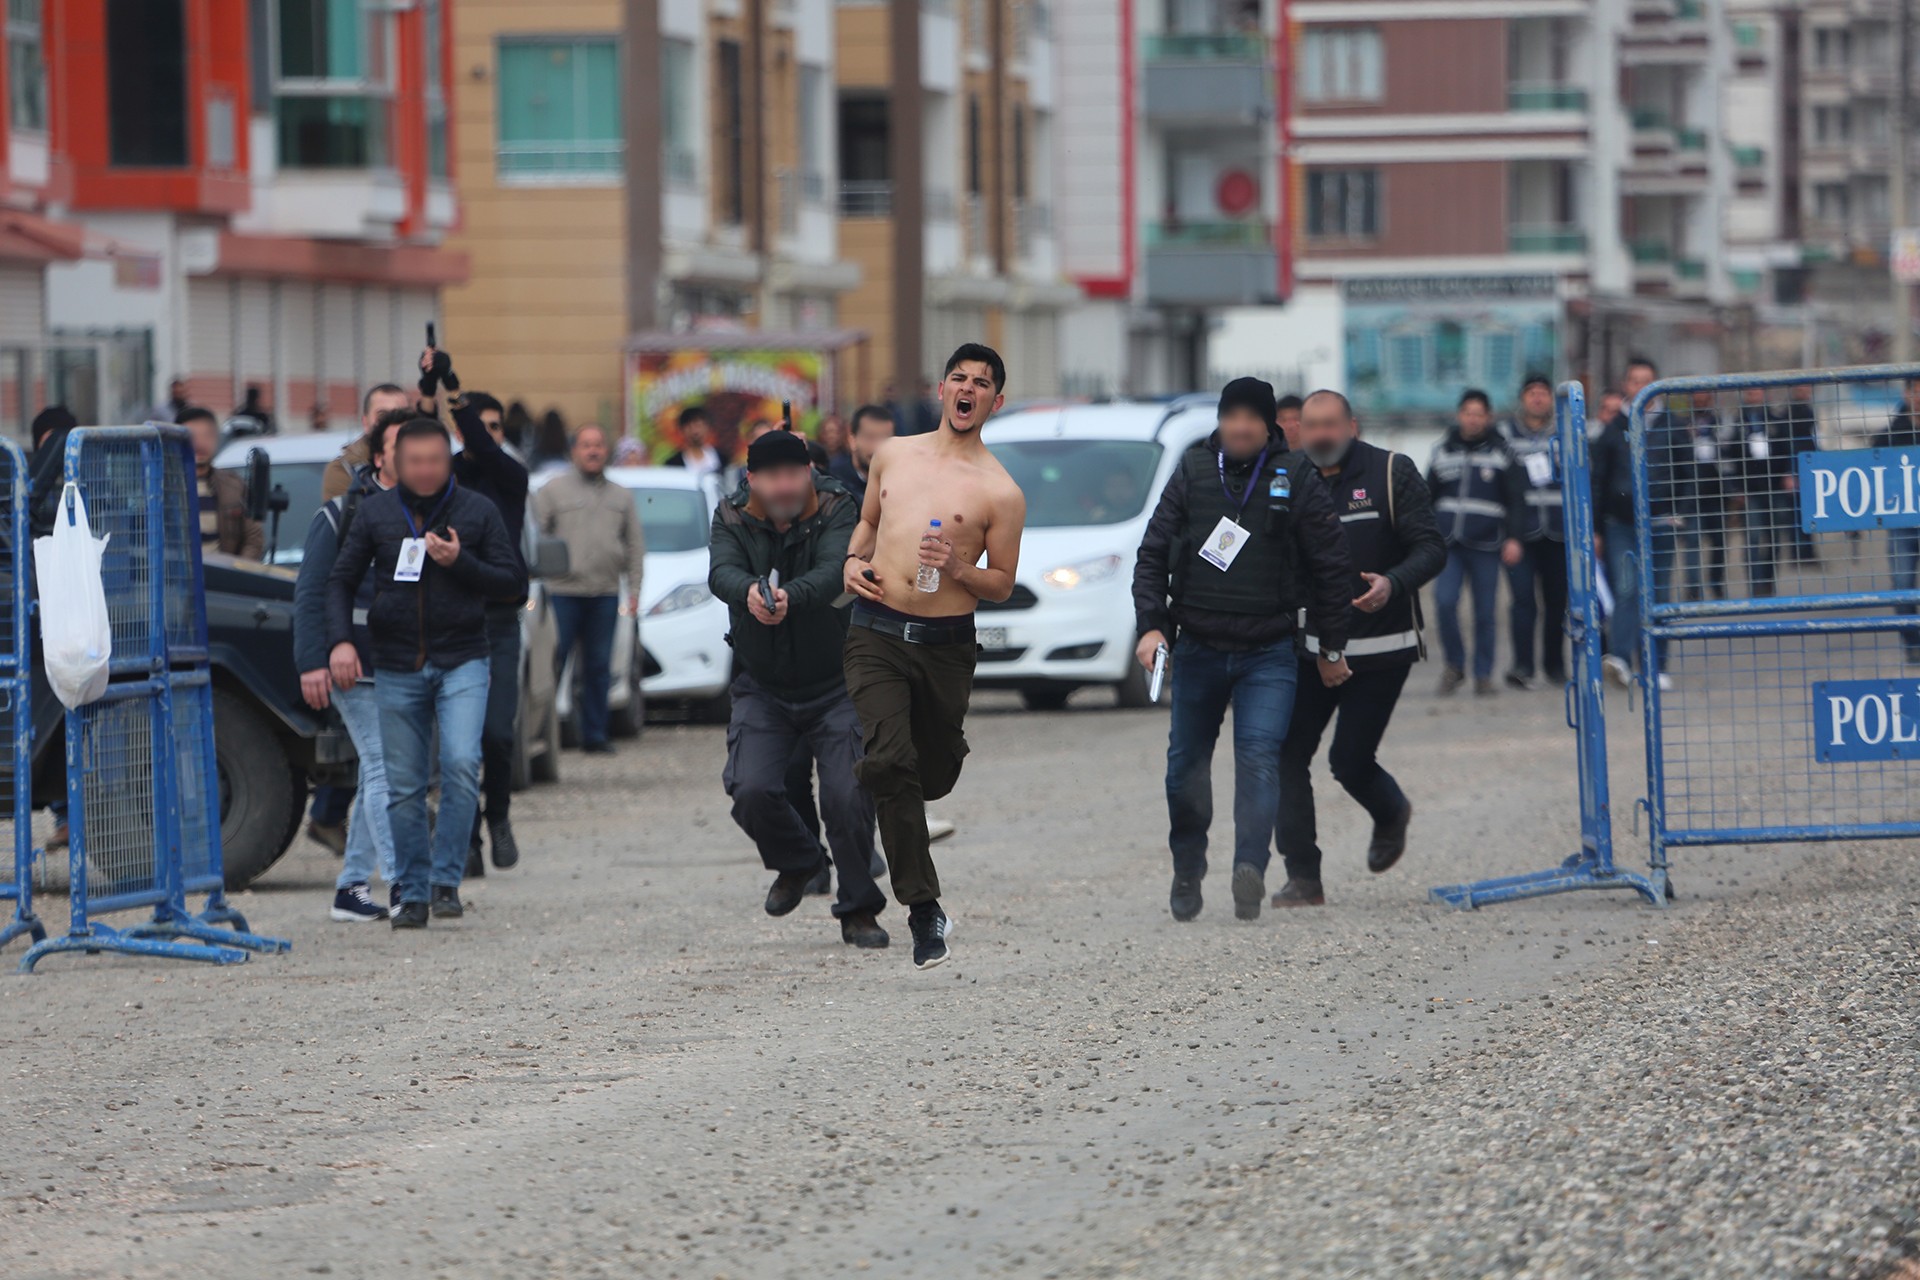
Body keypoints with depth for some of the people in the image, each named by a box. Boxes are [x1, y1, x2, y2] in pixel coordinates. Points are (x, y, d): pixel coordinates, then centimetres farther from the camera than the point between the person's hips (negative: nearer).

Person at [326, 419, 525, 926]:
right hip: (396, 669, 2)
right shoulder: (375, 513, 7)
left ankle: (446, 879, -8)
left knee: (462, 765, -19)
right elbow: (341, 580, 11)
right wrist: (341, 640, -4)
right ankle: (413, 894, 12)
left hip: (461, 662, -2)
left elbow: (513, 583, 3)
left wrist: (460, 563, -12)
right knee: (404, 786, 3)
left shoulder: (478, 512, 3)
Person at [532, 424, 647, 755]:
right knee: (552, 666, -5)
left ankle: (594, 736, 11)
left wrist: (634, 589, 8)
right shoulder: (554, 490, 3)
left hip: (605, 594, 3)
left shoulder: (621, 497, 15)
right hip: (563, 592, -3)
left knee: (598, 668, 6)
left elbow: (635, 546, 17)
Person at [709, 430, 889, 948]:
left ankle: (859, 910, 4)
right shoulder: (733, 519, -5)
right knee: (752, 790, -16)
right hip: (762, 688, 2)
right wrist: (749, 591, -50)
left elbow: (834, 569, -30)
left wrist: (791, 596, -52)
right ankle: (795, 863, 16)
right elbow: (721, 571, -24)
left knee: (848, 795, -14)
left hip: (835, 686, -2)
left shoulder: (836, 511, -10)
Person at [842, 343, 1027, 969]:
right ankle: (923, 908, -15)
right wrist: (854, 560, 5)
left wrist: (956, 569, -17)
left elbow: (1003, 585, 2)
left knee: (935, 773, 11)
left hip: (946, 643, -1)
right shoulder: (893, 455, 10)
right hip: (876, 634, 1)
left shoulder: (1000, 492, -2)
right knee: (890, 760, -18)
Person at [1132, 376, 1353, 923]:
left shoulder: (1296, 479, -2)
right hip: (1198, 649, 2)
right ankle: (1187, 869, 25)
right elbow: (1153, 554, 6)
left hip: (1269, 652, -2)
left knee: (1259, 755, -18)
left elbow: (1332, 566, 4)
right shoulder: (1193, 472, 3)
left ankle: (1250, 867, -28)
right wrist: (1152, 624, -6)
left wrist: (1332, 648, 6)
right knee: (1186, 763, 8)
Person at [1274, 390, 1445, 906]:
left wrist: (1392, 584, -28)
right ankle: (1302, 878, -2)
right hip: (1311, 645, 4)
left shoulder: (1391, 474, -5)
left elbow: (1431, 549, -9)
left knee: (1350, 760, -3)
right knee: (1286, 753, -9)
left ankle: (1391, 813, 32)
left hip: (1379, 648, -4)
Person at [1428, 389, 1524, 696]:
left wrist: (1513, 537, -8)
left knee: (1485, 612, 1)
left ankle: (1483, 675, 11)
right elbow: (1428, 496, 18)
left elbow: (1514, 499, 3)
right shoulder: (1443, 452, 11)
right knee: (1445, 601, -14)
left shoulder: (1500, 453, 4)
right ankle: (1455, 664, 4)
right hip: (1448, 543, 1)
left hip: (1485, 544, -1)